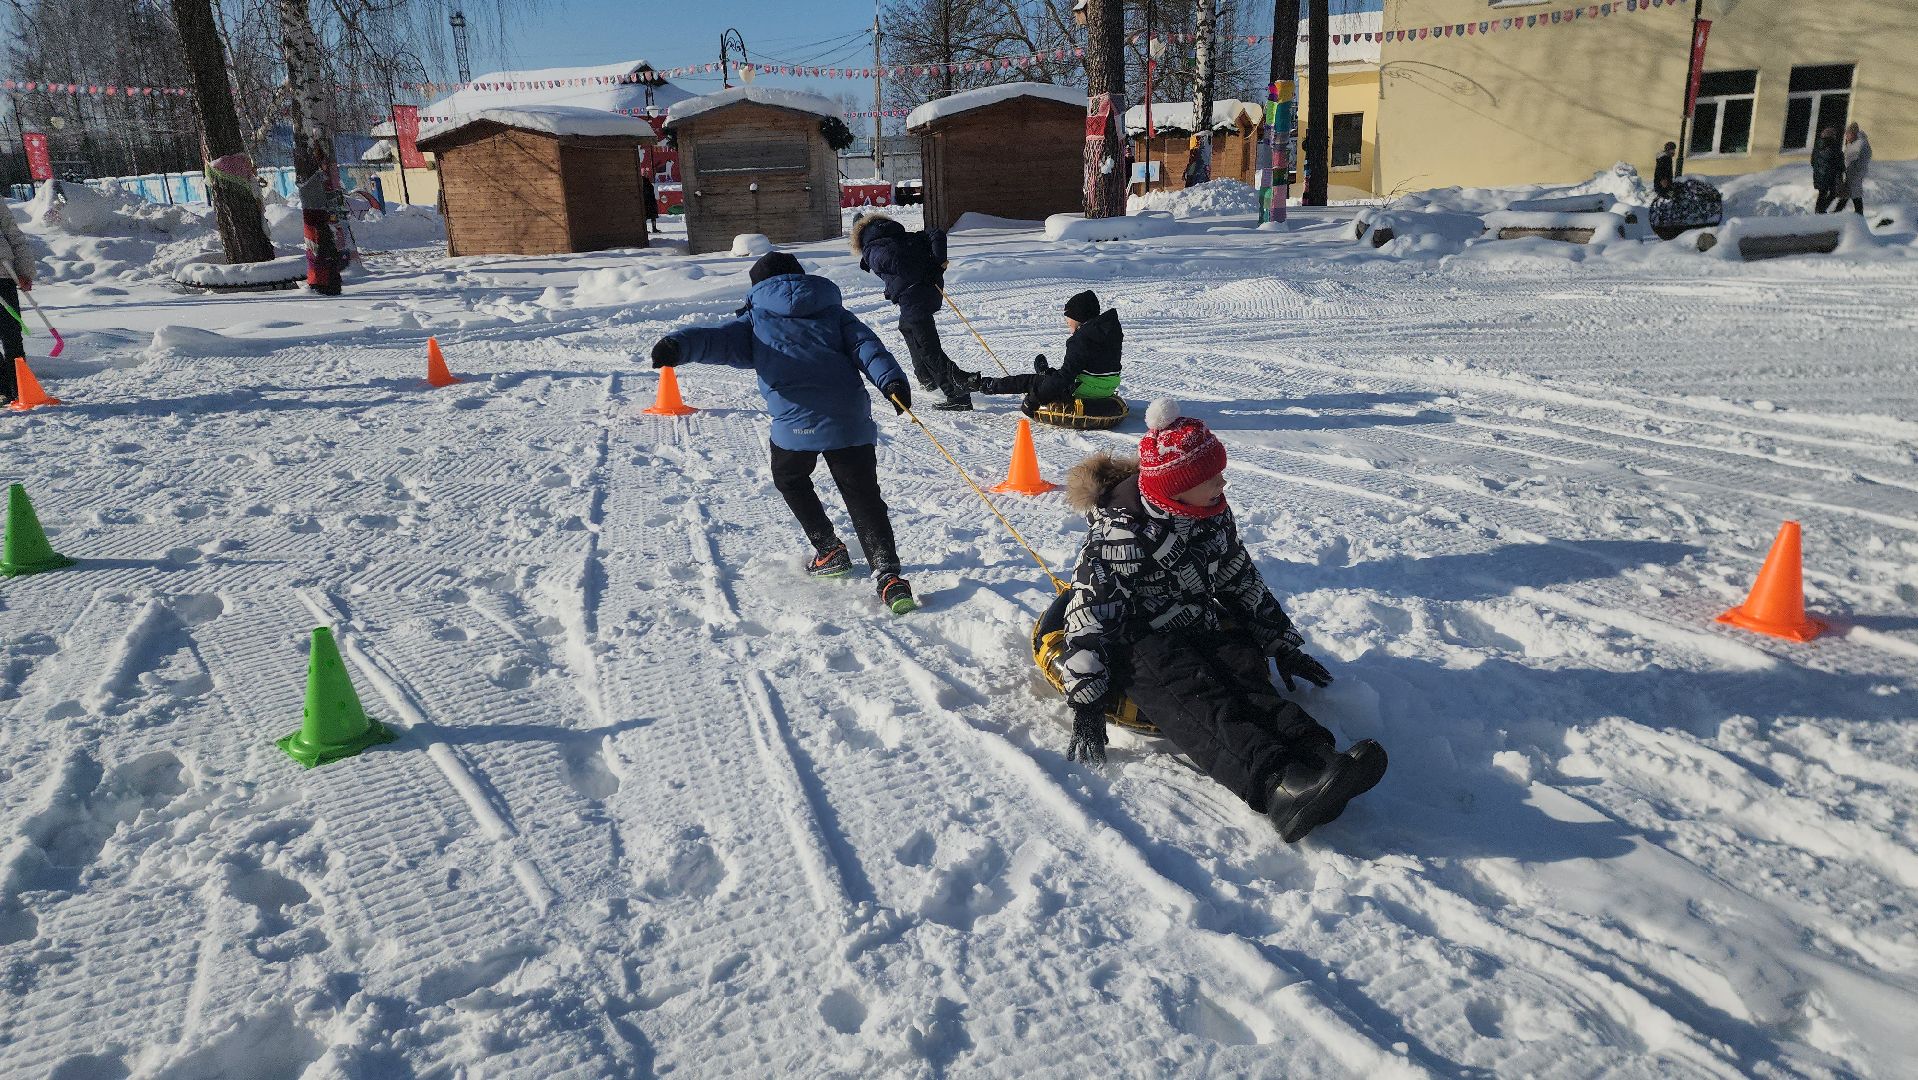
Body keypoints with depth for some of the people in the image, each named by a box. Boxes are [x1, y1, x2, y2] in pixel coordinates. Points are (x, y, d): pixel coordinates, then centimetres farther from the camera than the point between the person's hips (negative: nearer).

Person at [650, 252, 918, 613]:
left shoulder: (756, 319, 18)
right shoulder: (833, 311, 24)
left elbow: (717, 339, 0)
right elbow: (865, 345, 7)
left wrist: (677, 346, -13)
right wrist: (891, 380, -6)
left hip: (797, 423, -2)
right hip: (850, 421, 2)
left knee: (789, 479, 28)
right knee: (864, 496, 7)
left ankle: (829, 550, 26)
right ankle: (887, 573, -9)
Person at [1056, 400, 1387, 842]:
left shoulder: (1214, 514, 7)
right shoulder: (1123, 533, -16)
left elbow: (1242, 582, 20)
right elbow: (1091, 611, -18)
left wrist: (1282, 646, 22)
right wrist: (1087, 704, -24)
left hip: (1203, 631, 6)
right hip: (1139, 646, -6)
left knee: (1248, 682, -27)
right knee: (1194, 698, -36)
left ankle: (1316, 757, -54)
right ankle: (1278, 784, -61)